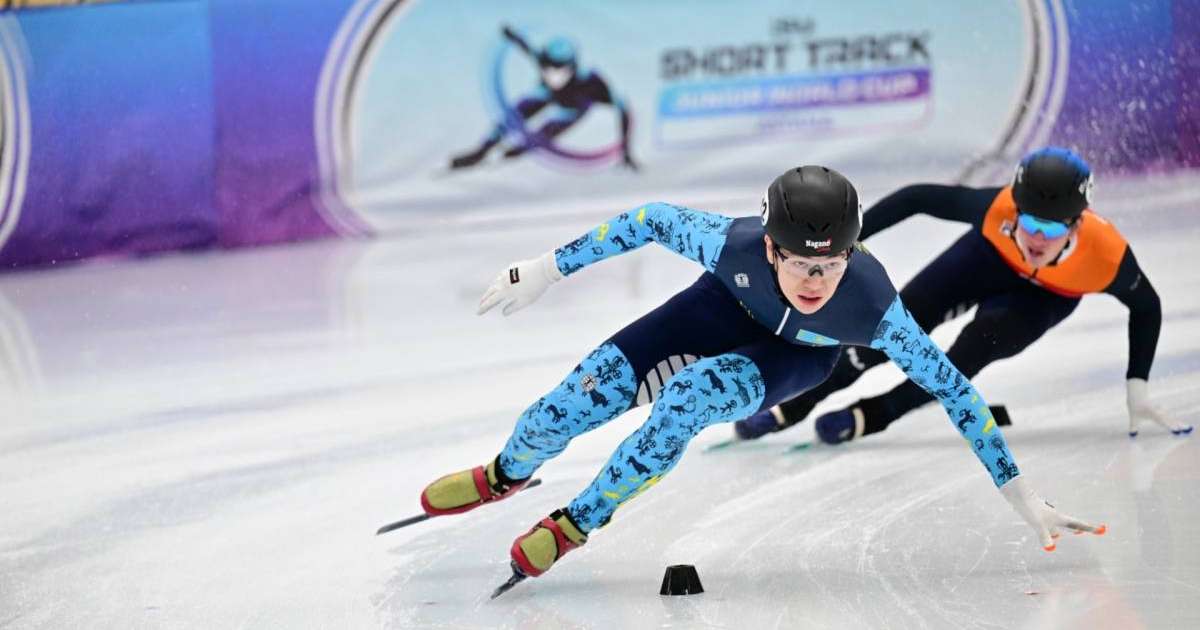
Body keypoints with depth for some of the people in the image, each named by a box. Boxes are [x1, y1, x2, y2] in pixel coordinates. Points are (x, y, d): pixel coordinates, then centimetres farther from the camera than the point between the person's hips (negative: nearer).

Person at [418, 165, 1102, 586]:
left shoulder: (874, 308, -41)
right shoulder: (734, 244, -39)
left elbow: (953, 388, -28)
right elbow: (649, 219, -20)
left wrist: (1021, 494, -22)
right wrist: (549, 269, -13)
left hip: (801, 358, -1)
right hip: (732, 307, 1)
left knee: (688, 399, -32)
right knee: (570, 406, -8)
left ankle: (578, 524, -6)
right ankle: (506, 475, 30)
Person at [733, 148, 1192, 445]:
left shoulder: (1107, 255, -41)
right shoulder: (997, 210, -42)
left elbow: (1146, 306, -19)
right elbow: (917, 198, -28)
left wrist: (1137, 389, -20)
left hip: (1046, 297, -1)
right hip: (987, 260, 1)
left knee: (977, 346, -27)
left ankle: (870, 416, -8)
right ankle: (790, 409, 12)